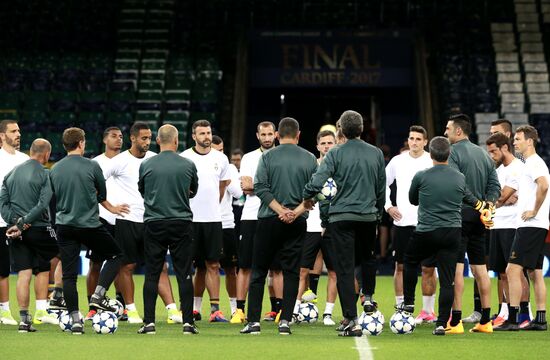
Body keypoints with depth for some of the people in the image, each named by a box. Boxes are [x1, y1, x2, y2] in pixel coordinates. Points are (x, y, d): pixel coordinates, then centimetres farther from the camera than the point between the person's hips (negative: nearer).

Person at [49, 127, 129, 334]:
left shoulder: (54, 170, 6)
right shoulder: (92, 166, -5)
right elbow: (102, 195, 8)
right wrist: (112, 208, 30)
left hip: (64, 226, 4)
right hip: (90, 224, -3)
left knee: (69, 274, 5)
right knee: (115, 255, 17)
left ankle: (75, 320, 0)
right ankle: (98, 295, 1)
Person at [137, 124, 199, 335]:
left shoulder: (146, 165, -1)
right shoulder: (188, 165, -2)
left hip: (154, 223, 0)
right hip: (181, 222, 0)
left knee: (152, 275, 4)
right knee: (184, 274, 4)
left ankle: (149, 323, 0)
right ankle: (188, 322, 1)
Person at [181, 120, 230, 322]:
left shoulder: (221, 158, 8)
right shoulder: (184, 158, -1)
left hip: (213, 219, 2)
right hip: (190, 219, -2)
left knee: (213, 265, 0)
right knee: (190, 265, 0)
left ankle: (215, 310, -1)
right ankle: (193, 308, 6)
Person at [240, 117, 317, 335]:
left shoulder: (268, 157, -2)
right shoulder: (310, 159, 4)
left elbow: (260, 187, -10)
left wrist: (279, 210, -10)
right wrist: (296, 212, -6)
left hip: (269, 220, -1)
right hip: (297, 223, 1)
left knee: (259, 271, 7)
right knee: (291, 271, 7)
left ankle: (253, 321, 2)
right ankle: (285, 321, 0)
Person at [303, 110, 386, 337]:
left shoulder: (336, 154, -8)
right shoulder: (376, 153, 4)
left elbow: (317, 182, -17)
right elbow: (382, 189, 11)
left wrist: (307, 198, 2)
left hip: (341, 217, -3)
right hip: (368, 216, 3)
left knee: (344, 268, -1)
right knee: (367, 258, 30)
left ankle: (351, 321, -5)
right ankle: (368, 297, 24)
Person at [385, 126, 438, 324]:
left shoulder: (433, 162, -2)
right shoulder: (398, 161, 7)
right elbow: (383, 183, 18)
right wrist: (388, 206, 7)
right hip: (401, 221, 3)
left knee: (428, 267, 0)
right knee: (401, 266, 4)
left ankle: (428, 311, 10)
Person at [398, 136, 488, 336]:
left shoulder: (421, 176, -7)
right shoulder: (460, 178, 2)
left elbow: (412, 200, 11)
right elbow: (466, 196, 24)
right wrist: (479, 204, 46)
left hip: (426, 232, -2)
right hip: (453, 233, 2)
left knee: (410, 261, 27)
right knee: (447, 280, 2)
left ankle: (408, 302, 30)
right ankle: (442, 323, -1)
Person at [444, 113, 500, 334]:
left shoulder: (453, 152, -7)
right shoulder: (484, 154, 17)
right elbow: (495, 185, 13)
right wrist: (488, 203, 5)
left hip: (459, 214, -7)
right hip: (479, 217, 7)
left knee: (455, 267, -7)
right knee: (479, 267, 10)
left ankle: (455, 320, -10)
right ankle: (485, 321, 11)